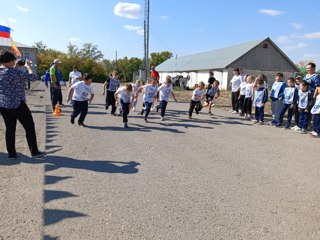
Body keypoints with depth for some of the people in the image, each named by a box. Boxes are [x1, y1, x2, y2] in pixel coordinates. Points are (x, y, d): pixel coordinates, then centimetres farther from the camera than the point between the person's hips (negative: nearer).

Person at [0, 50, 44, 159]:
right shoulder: (14, 71, -17)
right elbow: (32, 77, -16)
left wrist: (15, 67, 21)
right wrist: (28, 66, -1)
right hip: (17, 104, -7)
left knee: (10, 129, 12)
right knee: (29, 127, 4)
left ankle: (11, 153, 16)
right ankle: (34, 151, 9)